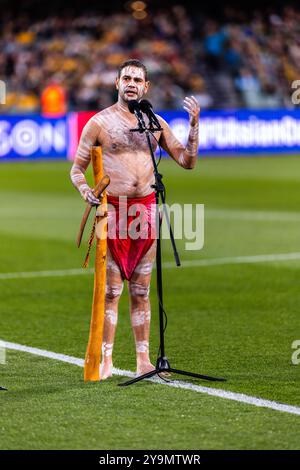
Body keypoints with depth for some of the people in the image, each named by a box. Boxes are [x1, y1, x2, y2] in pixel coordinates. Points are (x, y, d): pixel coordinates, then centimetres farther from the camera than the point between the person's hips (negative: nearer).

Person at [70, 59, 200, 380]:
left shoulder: (156, 123, 10)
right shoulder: (100, 122, 0)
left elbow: (187, 162, 10)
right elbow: (77, 168, 2)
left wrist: (194, 125, -1)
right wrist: (85, 190, -18)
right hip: (112, 209, -3)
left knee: (140, 290, 7)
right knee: (111, 290, -3)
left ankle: (143, 360, 11)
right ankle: (106, 361, 2)